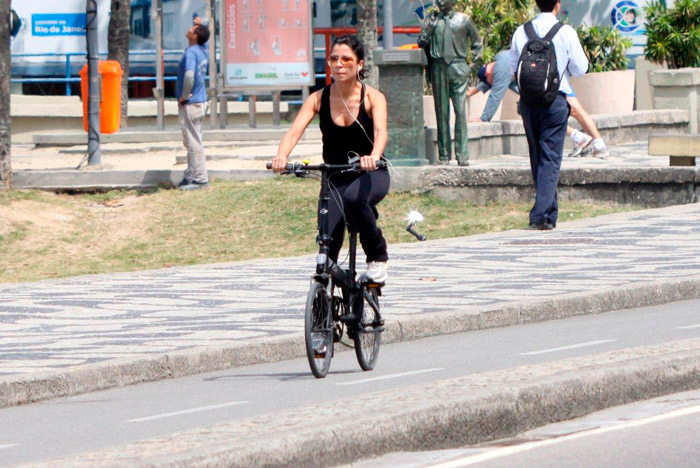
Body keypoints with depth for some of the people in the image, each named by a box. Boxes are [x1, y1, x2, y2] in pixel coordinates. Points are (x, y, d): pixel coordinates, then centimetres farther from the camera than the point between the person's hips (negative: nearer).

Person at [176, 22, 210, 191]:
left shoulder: (191, 53, -20)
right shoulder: (202, 50, 7)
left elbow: (189, 75, -34)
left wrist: (184, 96, -21)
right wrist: (200, 25, 20)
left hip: (190, 105, -10)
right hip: (200, 101, 10)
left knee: (193, 142, -4)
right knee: (192, 142, 18)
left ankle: (199, 179, -1)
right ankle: (191, 176, 25)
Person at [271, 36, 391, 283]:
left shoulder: (372, 97, -11)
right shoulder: (318, 99, -6)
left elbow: (380, 131, -29)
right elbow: (295, 131, -19)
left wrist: (374, 156, -51)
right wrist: (282, 156, -41)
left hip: (371, 174, -2)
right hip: (335, 177, 3)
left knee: (353, 198, -37)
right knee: (329, 238, -17)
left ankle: (378, 255, -15)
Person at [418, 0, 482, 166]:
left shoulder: (463, 20, 9)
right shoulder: (432, 19, 13)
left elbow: (477, 42, 17)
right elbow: (422, 43, 8)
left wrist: (476, 59, 6)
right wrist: (430, 26, -4)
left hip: (458, 67, -2)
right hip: (438, 68, 2)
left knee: (460, 110, -9)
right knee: (441, 112, 1)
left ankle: (462, 155, -9)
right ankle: (444, 155, 5)